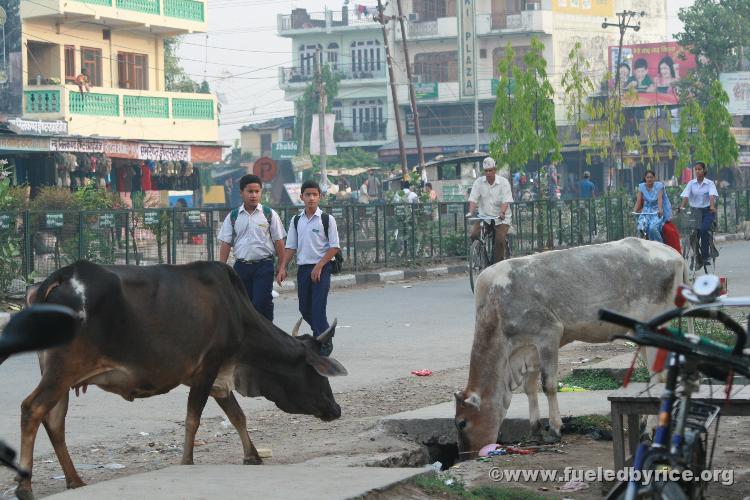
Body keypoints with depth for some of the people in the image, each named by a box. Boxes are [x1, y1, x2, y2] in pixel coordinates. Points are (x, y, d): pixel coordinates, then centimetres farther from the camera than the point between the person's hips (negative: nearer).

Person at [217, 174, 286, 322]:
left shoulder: (269, 214, 1)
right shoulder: (233, 217, 6)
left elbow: (279, 241, 3)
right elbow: (225, 243, 6)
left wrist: (281, 267, -2)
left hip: (264, 265, -3)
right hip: (241, 264, 3)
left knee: (262, 303, -13)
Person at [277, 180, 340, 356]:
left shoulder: (327, 219, -5)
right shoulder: (296, 221, 8)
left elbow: (334, 247, -6)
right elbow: (291, 247, 11)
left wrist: (319, 266, -13)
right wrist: (282, 268, 0)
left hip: (321, 268, -5)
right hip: (303, 267, 5)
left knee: (318, 307, -11)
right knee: (305, 308, 10)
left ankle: (324, 344, -2)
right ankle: (321, 337, 32)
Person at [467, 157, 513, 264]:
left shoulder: (503, 182, -4)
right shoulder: (479, 182, 3)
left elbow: (506, 201, -14)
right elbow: (473, 199, -5)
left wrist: (502, 213, -33)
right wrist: (471, 212, -24)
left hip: (501, 218, -2)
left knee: (500, 240, -22)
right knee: (474, 235, -20)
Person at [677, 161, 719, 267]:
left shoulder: (710, 183, -1)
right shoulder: (691, 183, 5)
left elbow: (712, 196, -16)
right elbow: (685, 196, -7)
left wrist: (712, 206, -35)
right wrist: (681, 207, -25)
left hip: (707, 212, -3)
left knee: (703, 230, -25)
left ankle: (705, 255, -16)